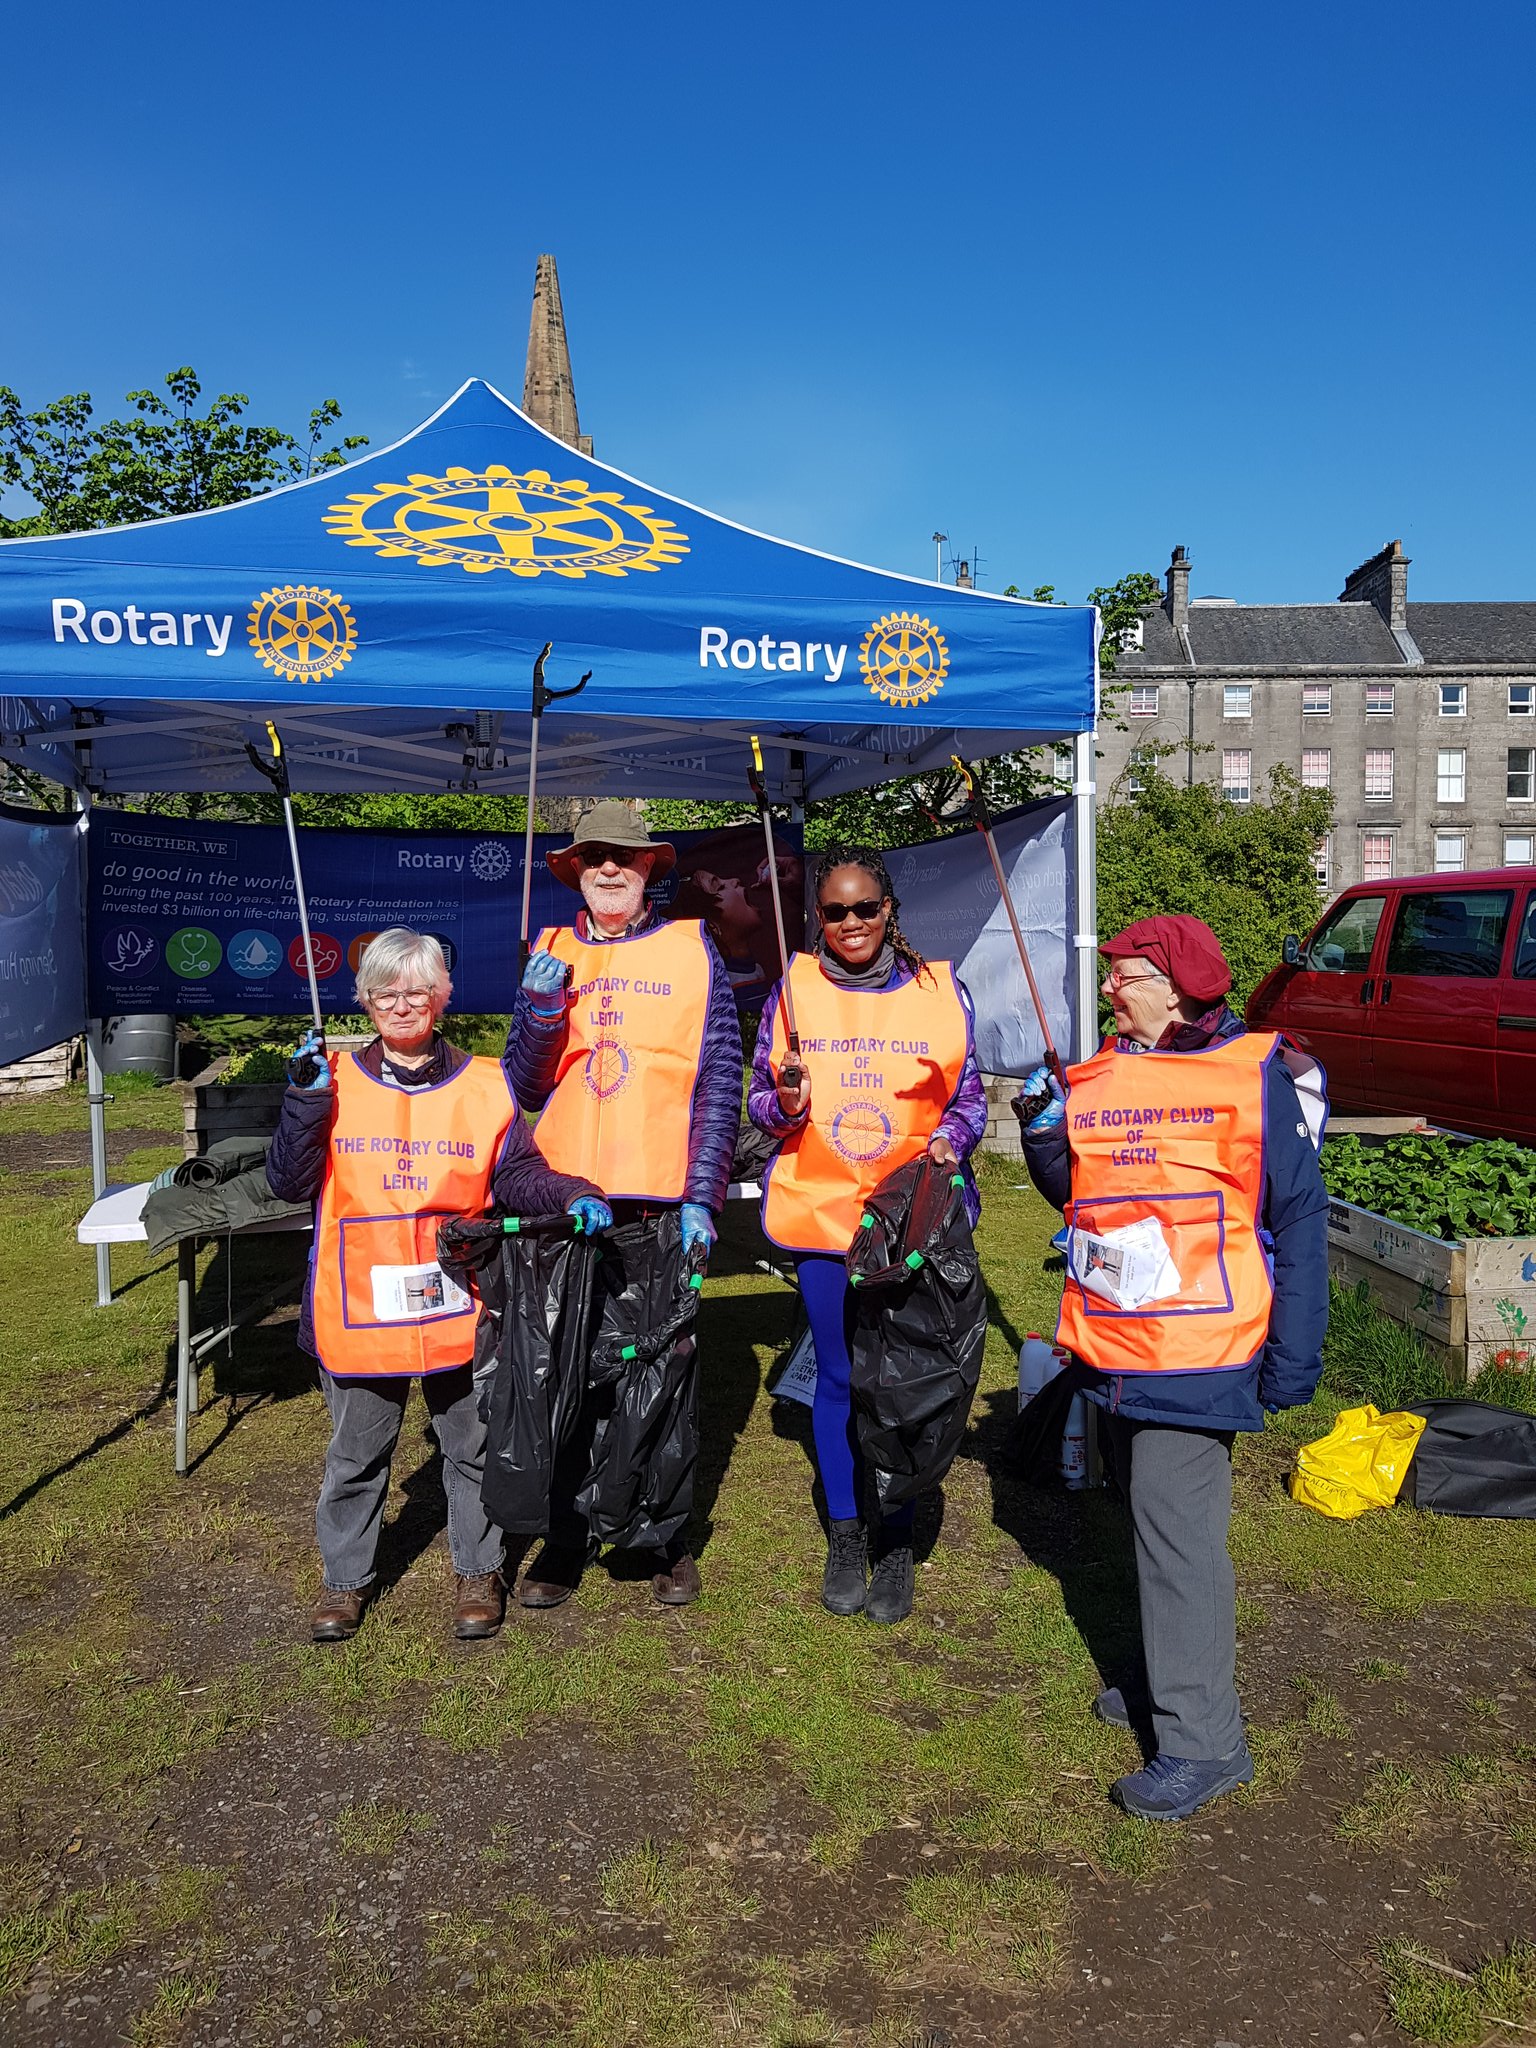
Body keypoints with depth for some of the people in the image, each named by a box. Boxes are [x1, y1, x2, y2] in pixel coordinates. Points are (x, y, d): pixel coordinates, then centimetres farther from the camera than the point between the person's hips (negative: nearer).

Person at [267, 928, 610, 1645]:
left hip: (459, 1309, 0)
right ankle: (345, 1579, 35)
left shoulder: (484, 1086, 1)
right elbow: (289, 1183, -4)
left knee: (472, 1446, 14)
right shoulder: (336, 1082, 0)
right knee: (355, 1454, 15)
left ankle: (477, 1572, 34)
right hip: (359, 1312, 0)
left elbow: (517, 1175, 2)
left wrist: (573, 1196, -16)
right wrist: (308, 1097, -15)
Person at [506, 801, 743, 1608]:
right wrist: (541, 1010, -12)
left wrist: (701, 1198, -8)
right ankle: (563, 1543, 24)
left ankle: (670, 1542, 24)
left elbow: (719, 1082, 0)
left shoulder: (692, 951, 4)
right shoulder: (550, 954, 10)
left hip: (663, 1205, -2)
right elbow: (524, 1086, 7)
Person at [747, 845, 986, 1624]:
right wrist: (785, 1105, -16)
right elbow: (759, 1099, 6)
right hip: (821, 1210, 1)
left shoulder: (940, 988, 0)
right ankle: (844, 1537, 27)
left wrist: (949, 1140, -14)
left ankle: (896, 1545, 23)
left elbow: (969, 1098, 6)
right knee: (838, 1377, 10)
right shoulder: (792, 989, 2)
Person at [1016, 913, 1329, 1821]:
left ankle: (1202, 1739, 7)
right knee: (1152, 1514, 18)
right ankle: (1173, 1677, 36)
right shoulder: (1096, 1078, 7)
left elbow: (1297, 1222, -8)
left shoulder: (1257, 1076, -10)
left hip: (1198, 1353, -7)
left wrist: (1293, 1360, -10)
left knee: (1176, 1524, -6)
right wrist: (1045, 1132, -3)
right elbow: (1078, 1194, 16)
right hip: (1117, 1344, 7)